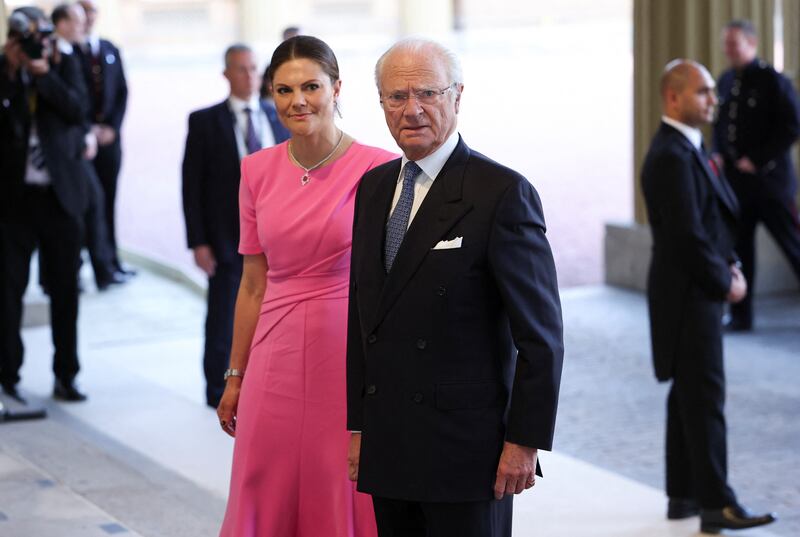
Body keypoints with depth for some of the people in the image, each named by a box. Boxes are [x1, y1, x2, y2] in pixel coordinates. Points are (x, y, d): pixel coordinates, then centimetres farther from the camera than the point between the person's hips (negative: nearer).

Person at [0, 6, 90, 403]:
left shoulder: (64, 65, 4)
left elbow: (78, 108, -10)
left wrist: (44, 73, -18)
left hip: (61, 193, 2)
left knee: (65, 291, 7)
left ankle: (65, 377, 17)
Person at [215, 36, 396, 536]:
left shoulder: (377, 169, -9)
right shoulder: (257, 170, 5)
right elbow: (253, 285, 11)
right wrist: (236, 376, 13)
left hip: (351, 359, -4)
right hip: (278, 361, 4)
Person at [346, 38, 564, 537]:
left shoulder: (503, 192, -10)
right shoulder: (374, 187, 11)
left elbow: (541, 334, -11)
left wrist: (525, 441, -13)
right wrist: (358, 424, 13)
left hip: (466, 449, -6)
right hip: (387, 449, 6)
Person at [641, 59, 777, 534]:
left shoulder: (691, 149, 13)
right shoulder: (671, 156, -19)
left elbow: (719, 218, 18)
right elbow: (687, 236, -23)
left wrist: (731, 264, 4)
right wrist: (724, 283, -13)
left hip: (699, 293, 10)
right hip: (689, 295, -10)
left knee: (690, 394, 14)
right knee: (706, 396, -6)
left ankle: (683, 495, 22)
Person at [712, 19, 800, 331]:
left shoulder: (772, 80, -9)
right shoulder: (726, 81, 10)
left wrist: (757, 161, -15)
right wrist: (718, 154, 1)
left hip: (769, 180, -6)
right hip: (736, 182, 6)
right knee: (738, 248, 8)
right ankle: (740, 315, 15)